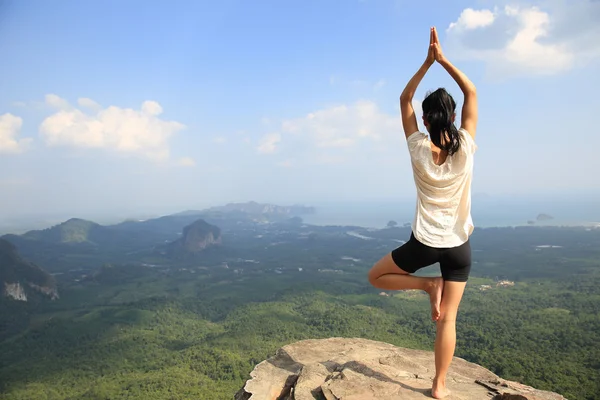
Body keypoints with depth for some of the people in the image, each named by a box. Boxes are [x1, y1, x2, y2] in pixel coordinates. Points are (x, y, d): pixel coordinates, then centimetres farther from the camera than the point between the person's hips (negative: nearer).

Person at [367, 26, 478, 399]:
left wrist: (428, 62, -2)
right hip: (459, 245, 2)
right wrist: (444, 60, -2)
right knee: (448, 318, 10)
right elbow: (472, 92, 1)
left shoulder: (419, 150, -11)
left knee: (376, 277, 20)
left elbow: (405, 100, 0)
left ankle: (428, 284, 3)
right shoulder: (465, 148, -10)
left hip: (425, 242, -2)